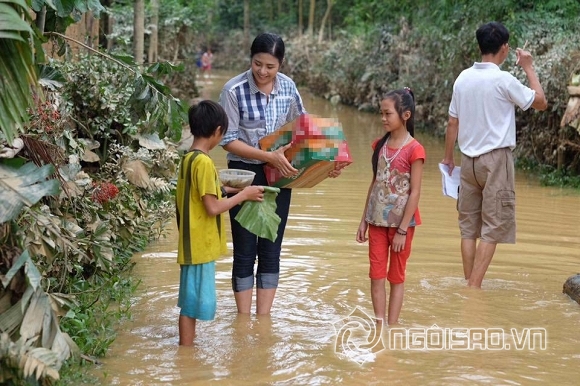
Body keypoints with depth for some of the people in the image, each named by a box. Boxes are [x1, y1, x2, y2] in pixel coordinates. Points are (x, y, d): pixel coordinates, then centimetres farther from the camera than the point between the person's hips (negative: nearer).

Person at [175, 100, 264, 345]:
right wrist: (243, 195, -11)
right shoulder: (204, 162, -20)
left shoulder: (189, 158, 9)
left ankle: (187, 353, 27)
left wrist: (225, 190, 18)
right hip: (201, 245, -10)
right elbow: (213, 207, -21)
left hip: (195, 244, 10)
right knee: (194, 303, -1)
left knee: (193, 301, 18)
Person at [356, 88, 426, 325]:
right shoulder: (380, 145, 5)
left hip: (401, 221, -5)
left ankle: (392, 327, 12)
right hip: (377, 220, 5)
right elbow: (375, 184, 11)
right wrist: (364, 220, 9)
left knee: (396, 276, 6)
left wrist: (403, 230, -15)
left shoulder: (414, 150, -12)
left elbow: (415, 192, -13)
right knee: (376, 275, 3)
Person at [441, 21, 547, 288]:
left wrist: (447, 158, 19)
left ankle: (469, 285, 13)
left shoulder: (463, 78, 3)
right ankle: (474, 287, -6)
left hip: (469, 159, 6)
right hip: (496, 159, -6)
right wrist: (529, 68, 8)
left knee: (469, 226, 10)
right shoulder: (503, 80, -13)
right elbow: (541, 103, -1)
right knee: (493, 228, -2)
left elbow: (452, 123, 9)